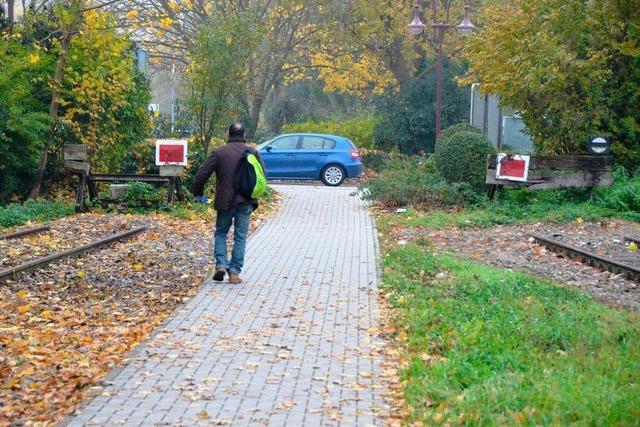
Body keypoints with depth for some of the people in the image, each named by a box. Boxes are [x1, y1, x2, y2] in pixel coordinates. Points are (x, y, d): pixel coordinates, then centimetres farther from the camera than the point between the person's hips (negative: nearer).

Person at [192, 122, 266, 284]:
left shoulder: (219, 152, -3)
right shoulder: (252, 152, 2)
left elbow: (202, 173, -5)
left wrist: (198, 193, 9)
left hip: (225, 200, -1)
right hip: (246, 201, 1)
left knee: (221, 232, 16)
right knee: (240, 236, 6)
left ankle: (221, 264, 0)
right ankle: (235, 271, 2)